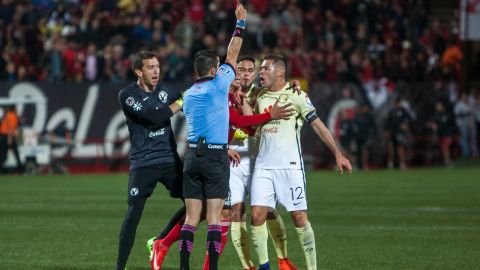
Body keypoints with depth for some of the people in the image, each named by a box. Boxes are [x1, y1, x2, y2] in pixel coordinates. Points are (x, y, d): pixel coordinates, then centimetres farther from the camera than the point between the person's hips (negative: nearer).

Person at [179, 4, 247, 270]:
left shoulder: (188, 94, 14)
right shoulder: (218, 86, -4)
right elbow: (232, 55, 5)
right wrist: (240, 24, 15)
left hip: (192, 155, 5)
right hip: (215, 156, -5)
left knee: (191, 218, 3)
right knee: (214, 218, -4)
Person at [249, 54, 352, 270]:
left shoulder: (295, 95, -3)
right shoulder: (259, 96, 12)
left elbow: (317, 125, -1)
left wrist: (337, 153, -3)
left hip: (290, 166, -5)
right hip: (263, 165, 5)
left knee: (299, 218, -6)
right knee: (257, 216, -4)